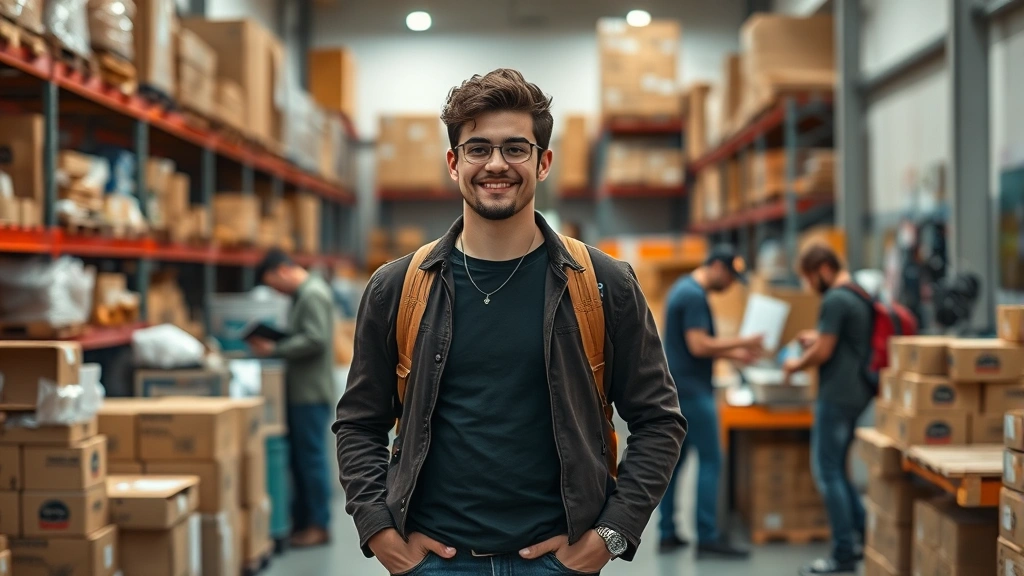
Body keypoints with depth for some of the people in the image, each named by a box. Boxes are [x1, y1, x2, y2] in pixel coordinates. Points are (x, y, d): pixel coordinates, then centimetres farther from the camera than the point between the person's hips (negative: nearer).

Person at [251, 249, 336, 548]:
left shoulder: (313, 295, -15)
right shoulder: (303, 293, 17)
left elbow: (314, 340, -23)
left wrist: (275, 349, -19)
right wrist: (272, 342, 7)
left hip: (311, 393, -10)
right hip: (301, 392, 10)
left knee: (311, 456, -5)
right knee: (299, 457, 13)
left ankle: (319, 526, 1)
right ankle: (301, 521, 19)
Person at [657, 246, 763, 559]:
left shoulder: (684, 288, 16)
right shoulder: (694, 295, -16)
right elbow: (699, 346, -22)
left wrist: (735, 355, 14)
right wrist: (742, 342, -14)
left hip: (676, 390, 10)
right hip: (692, 391, -10)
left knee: (672, 462, 10)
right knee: (710, 461, -6)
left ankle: (668, 533, 13)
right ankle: (707, 537, -6)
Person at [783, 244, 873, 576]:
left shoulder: (835, 300, -16)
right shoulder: (862, 295, 14)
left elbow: (823, 353, -16)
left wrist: (796, 365, 1)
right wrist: (821, 338, 17)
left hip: (838, 396, -10)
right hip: (857, 392, 10)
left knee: (827, 473, -3)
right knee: (835, 470, 18)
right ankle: (867, 535, 18)